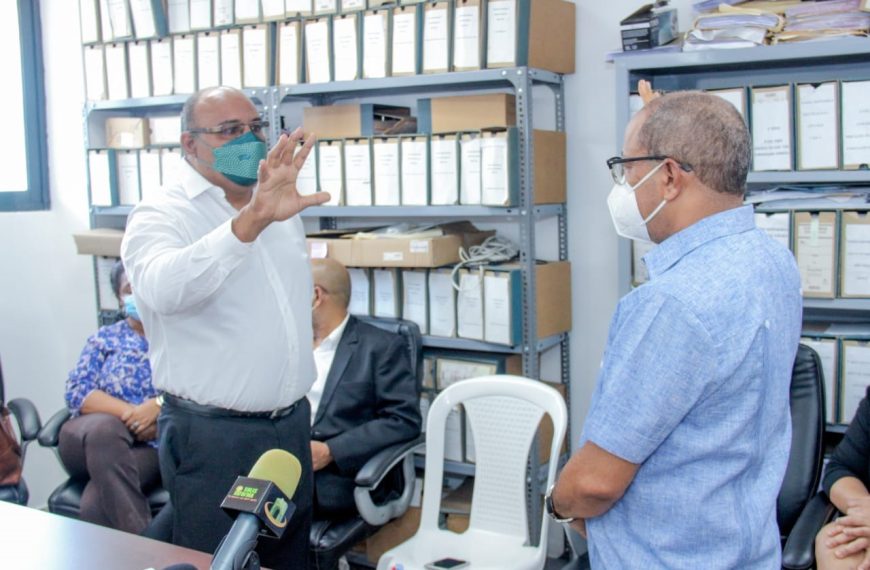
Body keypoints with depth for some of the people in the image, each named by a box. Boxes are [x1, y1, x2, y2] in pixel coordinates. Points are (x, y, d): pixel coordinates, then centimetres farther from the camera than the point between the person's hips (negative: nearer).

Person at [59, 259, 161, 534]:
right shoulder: (105, 338, 17)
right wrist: (129, 413, -16)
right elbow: (76, 391, 3)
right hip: (88, 439, 2)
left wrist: (160, 406, -21)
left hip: (154, 444, -2)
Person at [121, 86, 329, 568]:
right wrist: (252, 219, -49)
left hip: (292, 423, 7)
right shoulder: (160, 216, -12)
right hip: (213, 435, -6)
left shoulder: (279, 209, 10)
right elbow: (164, 289, -36)